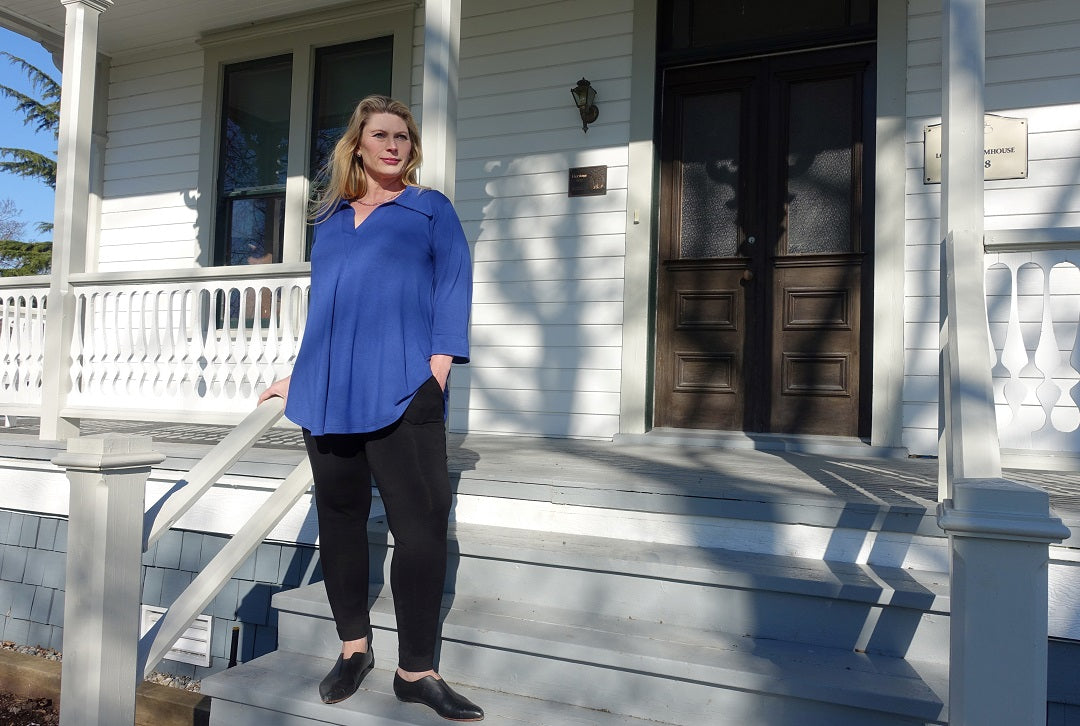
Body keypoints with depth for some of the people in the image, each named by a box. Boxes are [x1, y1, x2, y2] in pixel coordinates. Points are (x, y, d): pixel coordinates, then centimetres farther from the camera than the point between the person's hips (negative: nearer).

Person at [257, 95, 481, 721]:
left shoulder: (431, 210, 9)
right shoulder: (332, 219, 20)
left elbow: (453, 291, 0)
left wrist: (437, 372, -12)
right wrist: (301, 376, 23)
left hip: (402, 393, -4)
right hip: (329, 393, 5)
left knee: (420, 527, -6)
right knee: (339, 520, 9)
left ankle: (416, 671, 6)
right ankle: (355, 647, 26)